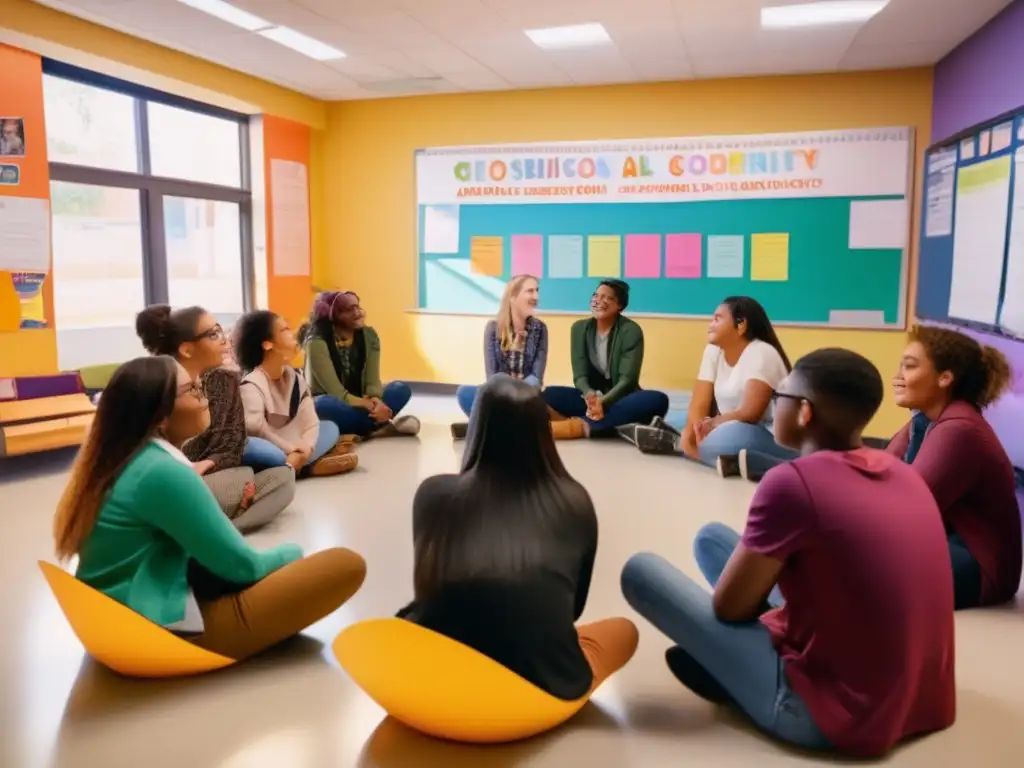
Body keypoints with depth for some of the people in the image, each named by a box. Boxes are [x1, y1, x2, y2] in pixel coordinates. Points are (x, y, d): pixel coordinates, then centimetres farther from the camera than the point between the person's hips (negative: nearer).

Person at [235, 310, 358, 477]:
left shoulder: (295, 378, 6)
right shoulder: (251, 384, -15)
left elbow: (310, 421, -2)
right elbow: (255, 428, -26)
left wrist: (303, 448, -21)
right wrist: (292, 448, -23)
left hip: (285, 448, 8)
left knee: (330, 427, 1)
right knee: (250, 446, -41)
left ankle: (296, 462, -25)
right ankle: (311, 466, -32)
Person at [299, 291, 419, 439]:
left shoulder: (369, 335, -5)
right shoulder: (317, 343, -21)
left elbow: (372, 380, -12)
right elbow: (335, 392, -25)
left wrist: (375, 399, -35)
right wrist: (370, 406, -36)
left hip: (358, 402, 5)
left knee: (401, 389, -17)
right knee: (324, 405, -40)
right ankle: (379, 425, -28)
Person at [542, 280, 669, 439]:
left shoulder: (631, 331, -8)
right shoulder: (580, 328, 0)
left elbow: (627, 379, -15)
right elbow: (580, 375, -6)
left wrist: (603, 402, -34)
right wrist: (590, 395, -30)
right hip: (591, 397, 2)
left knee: (658, 400, -34)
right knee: (550, 394, -24)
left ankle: (582, 426, -43)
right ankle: (616, 425, -39)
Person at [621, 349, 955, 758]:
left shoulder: (793, 482, -22)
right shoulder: (904, 473, 2)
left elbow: (729, 606, -12)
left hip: (837, 713, -8)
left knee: (640, 570, -3)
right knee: (712, 538, 15)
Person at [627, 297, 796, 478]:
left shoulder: (761, 354, -18)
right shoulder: (713, 350, 3)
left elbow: (749, 414, -27)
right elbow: (699, 405, -4)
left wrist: (709, 424, -16)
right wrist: (692, 433, -22)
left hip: (776, 437, -8)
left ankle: (671, 441, -11)